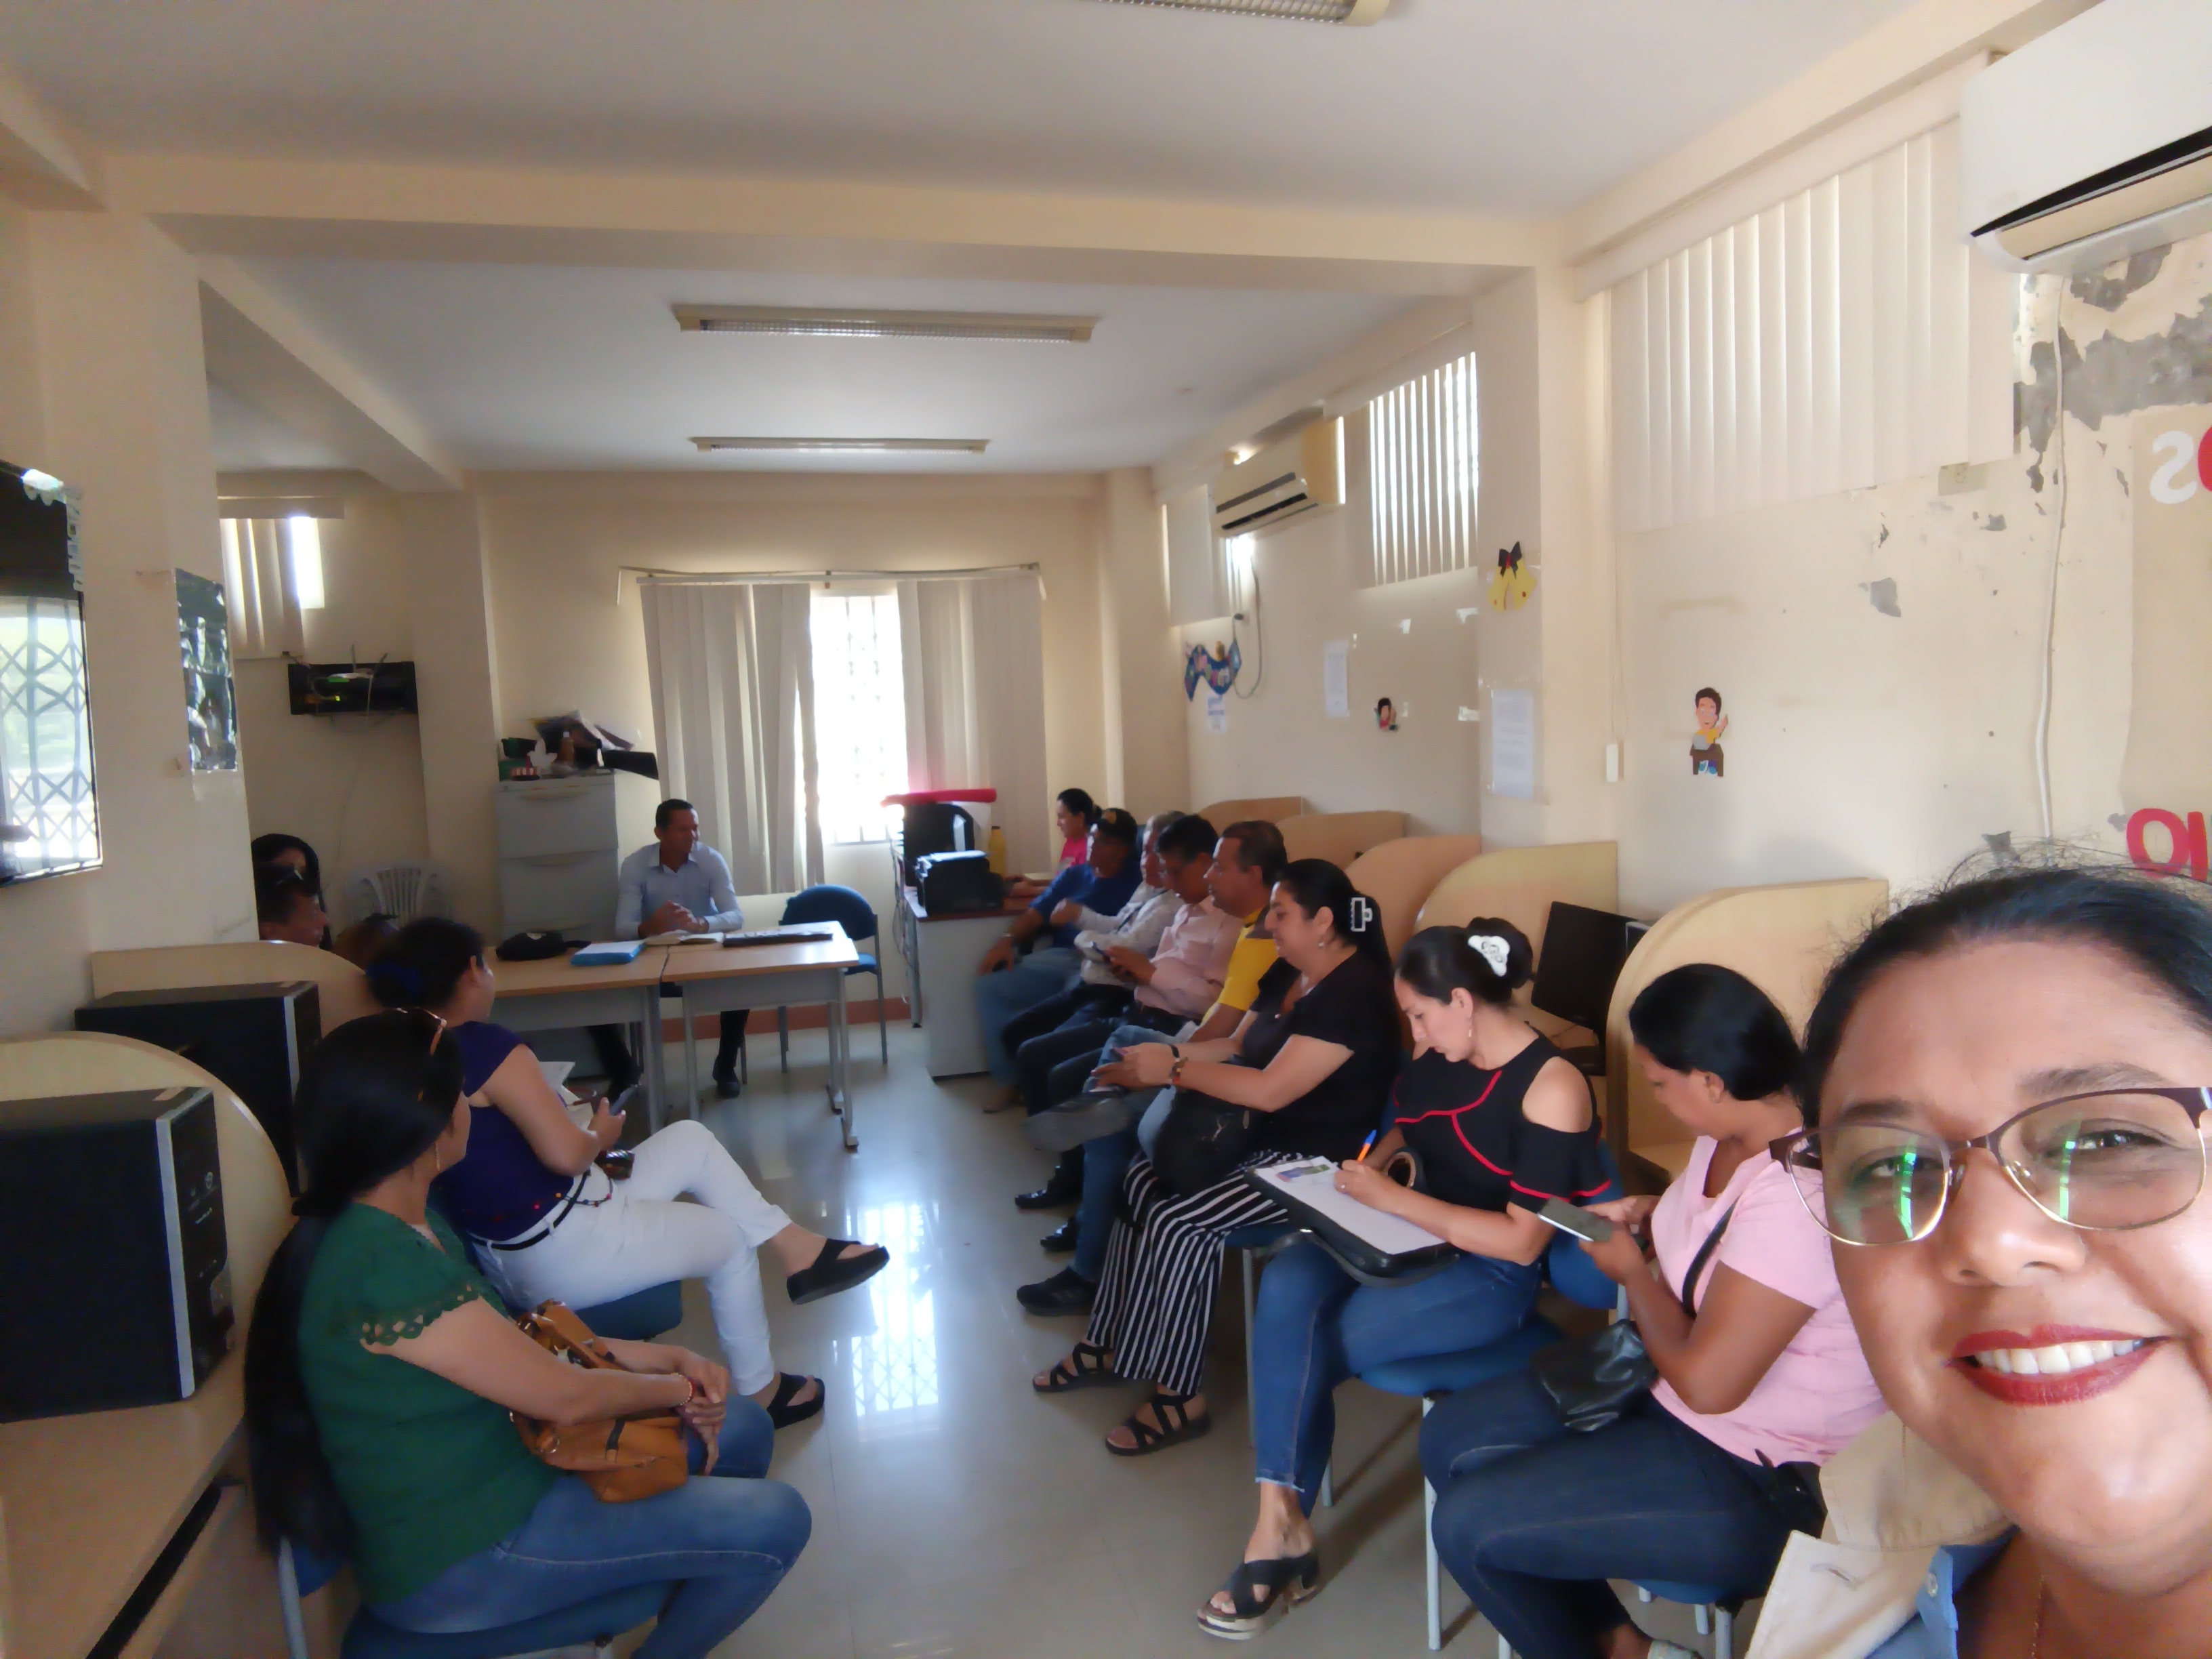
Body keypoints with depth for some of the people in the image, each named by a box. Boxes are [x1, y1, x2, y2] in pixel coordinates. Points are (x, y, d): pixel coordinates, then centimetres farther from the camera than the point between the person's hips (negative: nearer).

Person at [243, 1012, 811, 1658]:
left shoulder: (403, 1225, 1)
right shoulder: (383, 1263, -30)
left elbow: (513, 1342, 10)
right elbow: (566, 1397, -22)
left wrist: (664, 1358, 1)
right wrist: (677, 1389, -4)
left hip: (498, 1463, 9)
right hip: (460, 1556, -9)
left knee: (742, 1428, 13)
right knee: (773, 1522, -9)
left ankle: (680, 1596, 33)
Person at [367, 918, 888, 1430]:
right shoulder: (487, 1046, -23)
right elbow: (566, 1153, -27)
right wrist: (601, 1135, -6)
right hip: (563, 1252, -9)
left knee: (691, 1138, 17)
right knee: (729, 1240, 13)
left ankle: (799, 1251, 20)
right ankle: (760, 1392, 28)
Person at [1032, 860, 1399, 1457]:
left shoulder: (1353, 992, -23)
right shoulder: (1288, 974, 8)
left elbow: (1270, 1089, -28)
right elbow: (1236, 1048, 15)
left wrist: (1174, 1068, -20)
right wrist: (1164, 1052, -2)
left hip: (1319, 1163, -10)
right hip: (1262, 1140, 10)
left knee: (1179, 1221, -21)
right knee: (1142, 1181, 0)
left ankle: (1179, 1396, -6)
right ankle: (1110, 1344, 11)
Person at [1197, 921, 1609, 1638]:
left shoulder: (1551, 1087, -18)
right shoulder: (1435, 1054, 1)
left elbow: (1521, 1242, -20)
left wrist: (1392, 1198, -21)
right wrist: (1368, 1167, -1)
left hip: (1491, 1275, -6)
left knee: (1300, 1349, -21)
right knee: (1287, 1284, -24)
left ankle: (1281, 1525, 4)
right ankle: (1280, 1526, -19)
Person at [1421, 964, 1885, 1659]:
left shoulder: (1798, 1193, -31)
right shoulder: (1732, 1133, -2)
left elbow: (1707, 1381, -28)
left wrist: (1633, 1271, -12)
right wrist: (1649, 1210, 5)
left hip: (1760, 1480, -10)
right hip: (1671, 1388, 10)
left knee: (1467, 1525, -12)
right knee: (1450, 1440, 5)